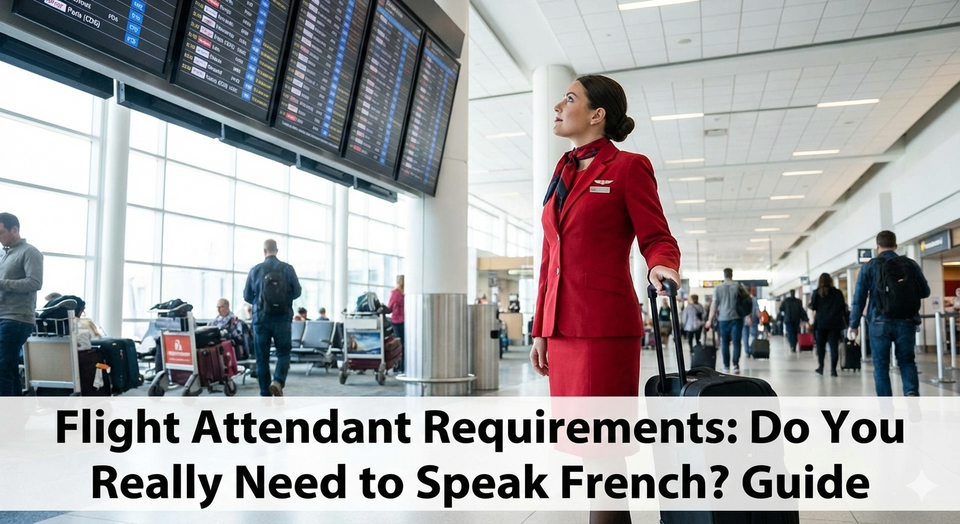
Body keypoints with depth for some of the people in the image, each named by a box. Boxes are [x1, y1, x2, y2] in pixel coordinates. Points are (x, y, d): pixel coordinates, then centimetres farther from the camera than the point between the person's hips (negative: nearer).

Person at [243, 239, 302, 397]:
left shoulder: (255, 270, -1)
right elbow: (297, 292, 1)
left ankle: (265, 395, 10)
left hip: (261, 318, 1)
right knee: (283, 353, 11)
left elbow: (247, 296, 5)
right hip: (282, 318, -1)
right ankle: (278, 381, -14)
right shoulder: (287, 268, -3)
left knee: (262, 357, 9)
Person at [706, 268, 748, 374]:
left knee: (725, 342, 9)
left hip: (723, 319, 0)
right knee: (736, 342, 0)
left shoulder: (717, 288, -1)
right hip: (736, 317, 0)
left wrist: (710, 320, 4)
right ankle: (736, 365, -8)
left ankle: (726, 366, 11)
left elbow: (714, 305, -3)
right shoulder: (738, 285, 0)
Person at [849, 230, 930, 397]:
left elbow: (859, 298, -2)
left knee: (881, 365, 6)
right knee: (907, 361, 14)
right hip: (905, 322, 2)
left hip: (879, 323, -1)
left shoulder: (869, 267, 0)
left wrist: (854, 325, 3)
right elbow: (925, 292, 12)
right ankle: (912, 392, -11)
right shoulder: (910, 264, 5)